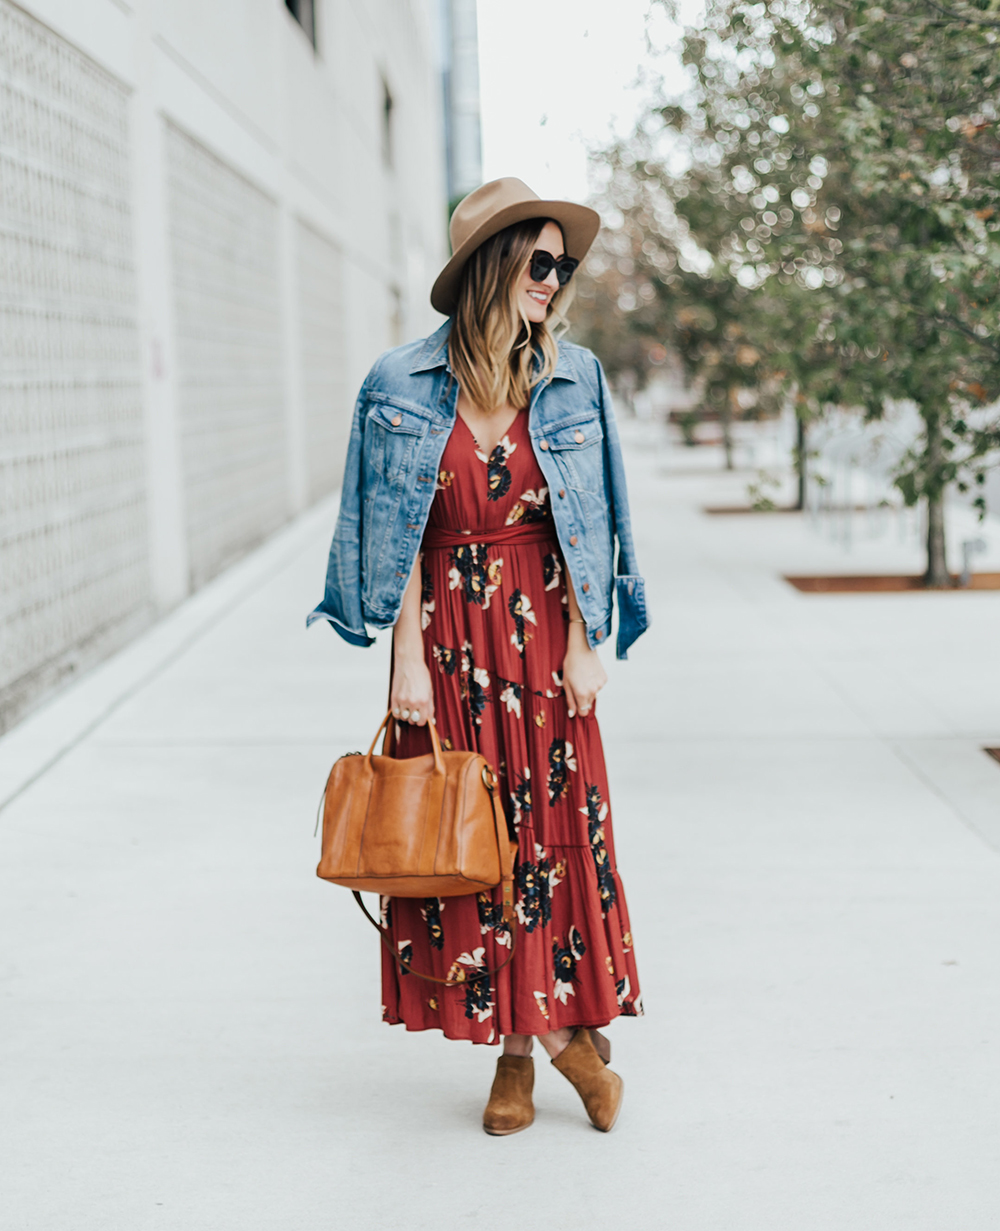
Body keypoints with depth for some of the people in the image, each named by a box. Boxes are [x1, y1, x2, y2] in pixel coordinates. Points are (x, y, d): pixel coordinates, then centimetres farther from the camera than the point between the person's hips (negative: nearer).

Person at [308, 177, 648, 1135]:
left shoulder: (572, 380, 1)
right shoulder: (405, 388, -4)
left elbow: (583, 526, 2)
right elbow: (400, 537, -3)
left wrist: (584, 647, -4)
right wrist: (408, 659, -7)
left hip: (542, 630, 1)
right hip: (448, 633, -1)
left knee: (558, 823, 3)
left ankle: (572, 1024, 19)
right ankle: (511, 1052, 17)